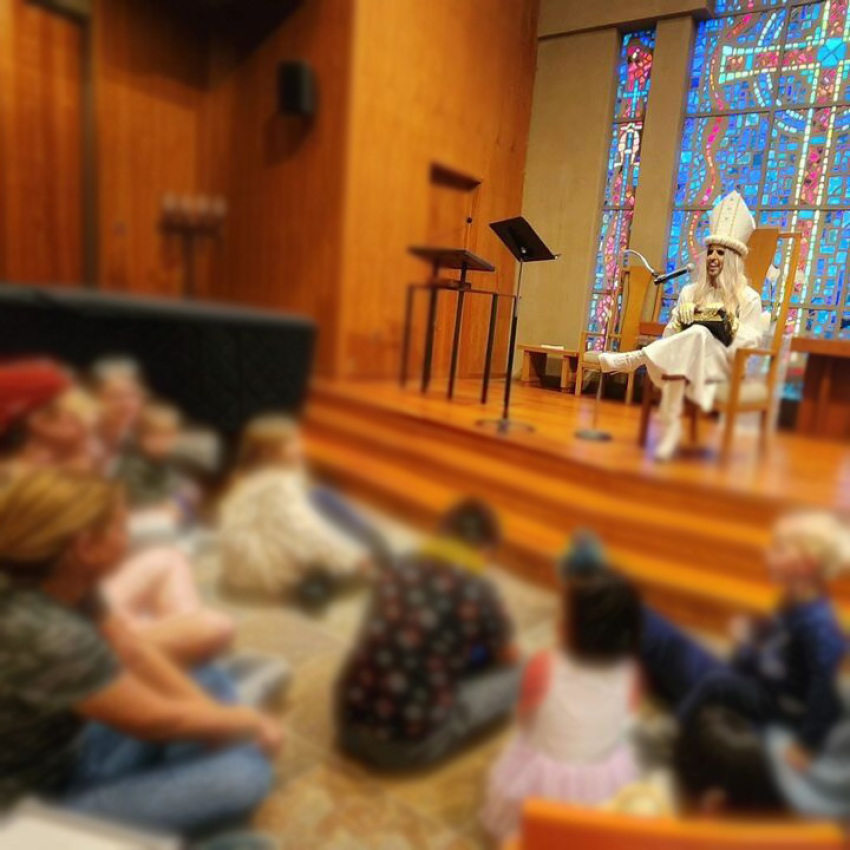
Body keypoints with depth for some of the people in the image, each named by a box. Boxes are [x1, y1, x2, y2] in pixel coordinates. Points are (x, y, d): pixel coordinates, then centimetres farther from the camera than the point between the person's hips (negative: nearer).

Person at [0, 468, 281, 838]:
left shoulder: (62, 582, -11)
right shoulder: (44, 636, -36)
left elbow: (131, 651, -1)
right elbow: (157, 720, -24)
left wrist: (214, 713, -8)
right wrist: (252, 722, -7)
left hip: (69, 749, 8)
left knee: (214, 682, 9)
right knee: (245, 773, -18)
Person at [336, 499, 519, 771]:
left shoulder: (398, 569, 2)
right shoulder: (478, 591, -11)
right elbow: (507, 658, 10)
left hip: (347, 729, 6)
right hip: (408, 749, -5)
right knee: (513, 677, 8)